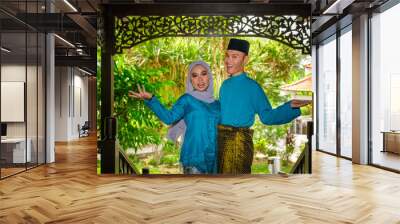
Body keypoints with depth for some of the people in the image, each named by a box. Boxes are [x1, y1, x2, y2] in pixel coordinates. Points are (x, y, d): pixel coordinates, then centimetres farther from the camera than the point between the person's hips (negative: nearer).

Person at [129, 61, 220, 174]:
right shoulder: (187, 99, -2)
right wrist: (150, 99, -28)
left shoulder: (216, 104, 11)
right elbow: (169, 117, -17)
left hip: (213, 158, 5)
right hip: (194, 156, -5)